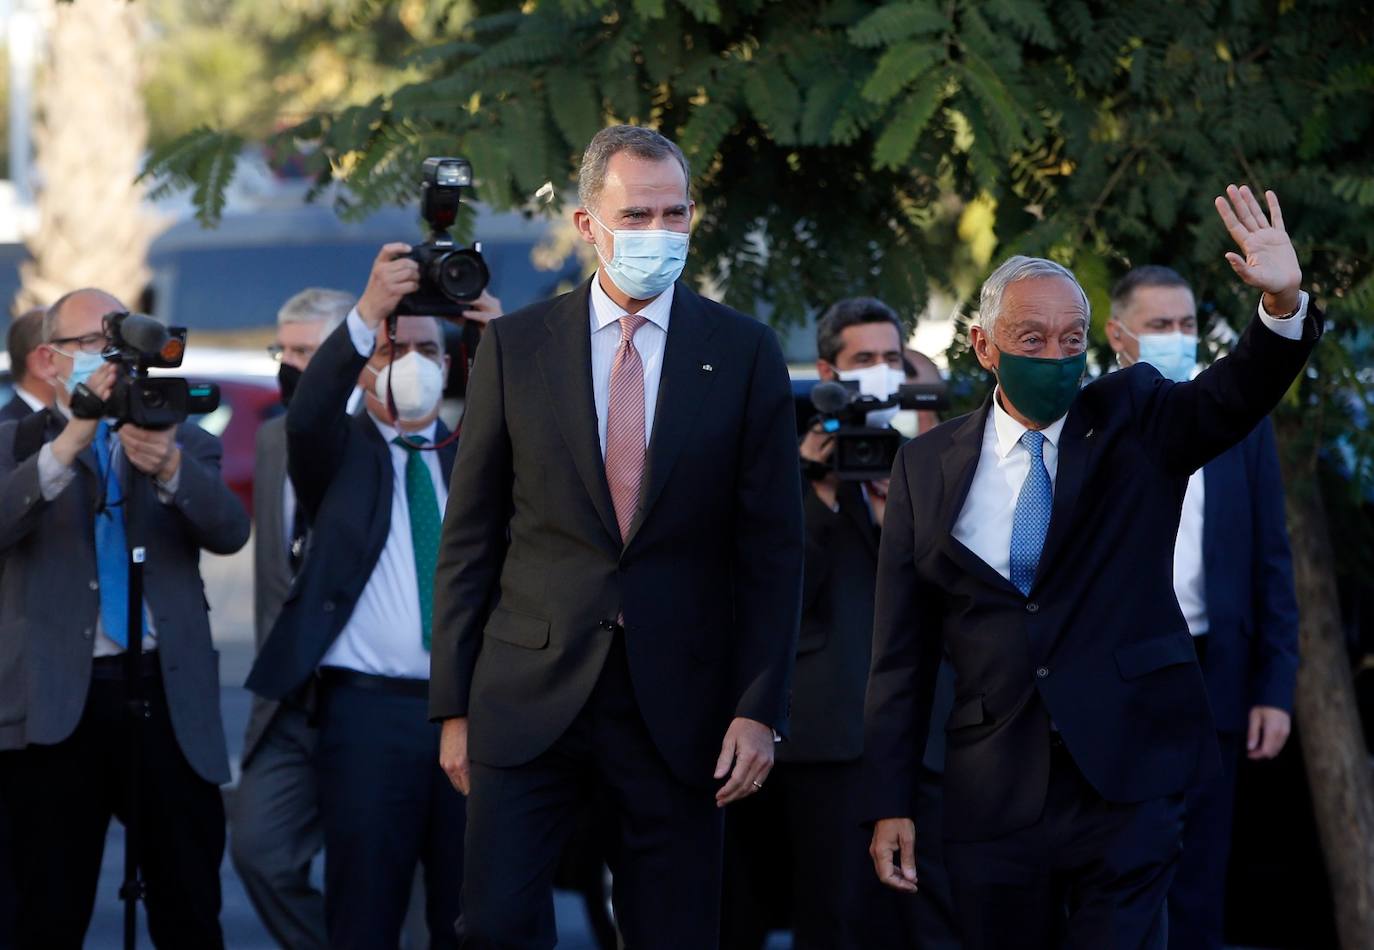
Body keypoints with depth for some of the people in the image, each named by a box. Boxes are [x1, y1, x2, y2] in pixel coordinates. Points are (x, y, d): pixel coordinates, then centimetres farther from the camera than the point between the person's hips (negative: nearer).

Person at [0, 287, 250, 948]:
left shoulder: (184, 443, 13)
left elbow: (229, 531, -5)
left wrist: (170, 468, -25)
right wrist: (69, 444, -25)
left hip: (169, 699, 1)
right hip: (55, 703, -1)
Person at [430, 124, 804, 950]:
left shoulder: (745, 353, 3)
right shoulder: (515, 347, 4)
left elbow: (774, 547, 3)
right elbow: (472, 536, 5)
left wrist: (759, 708, -5)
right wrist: (455, 704, 2)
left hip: (677, 700, 0)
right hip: (530, 696, 0)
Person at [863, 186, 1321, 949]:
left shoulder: (1134, 421, 4)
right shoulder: (928, 468, 6)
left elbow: (1233, 397, -16)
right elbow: (903, 650, 6)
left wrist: (1284, 307, -36)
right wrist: (890, 803, 2)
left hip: (1126, 779, -2)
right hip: (996, 794, 2)